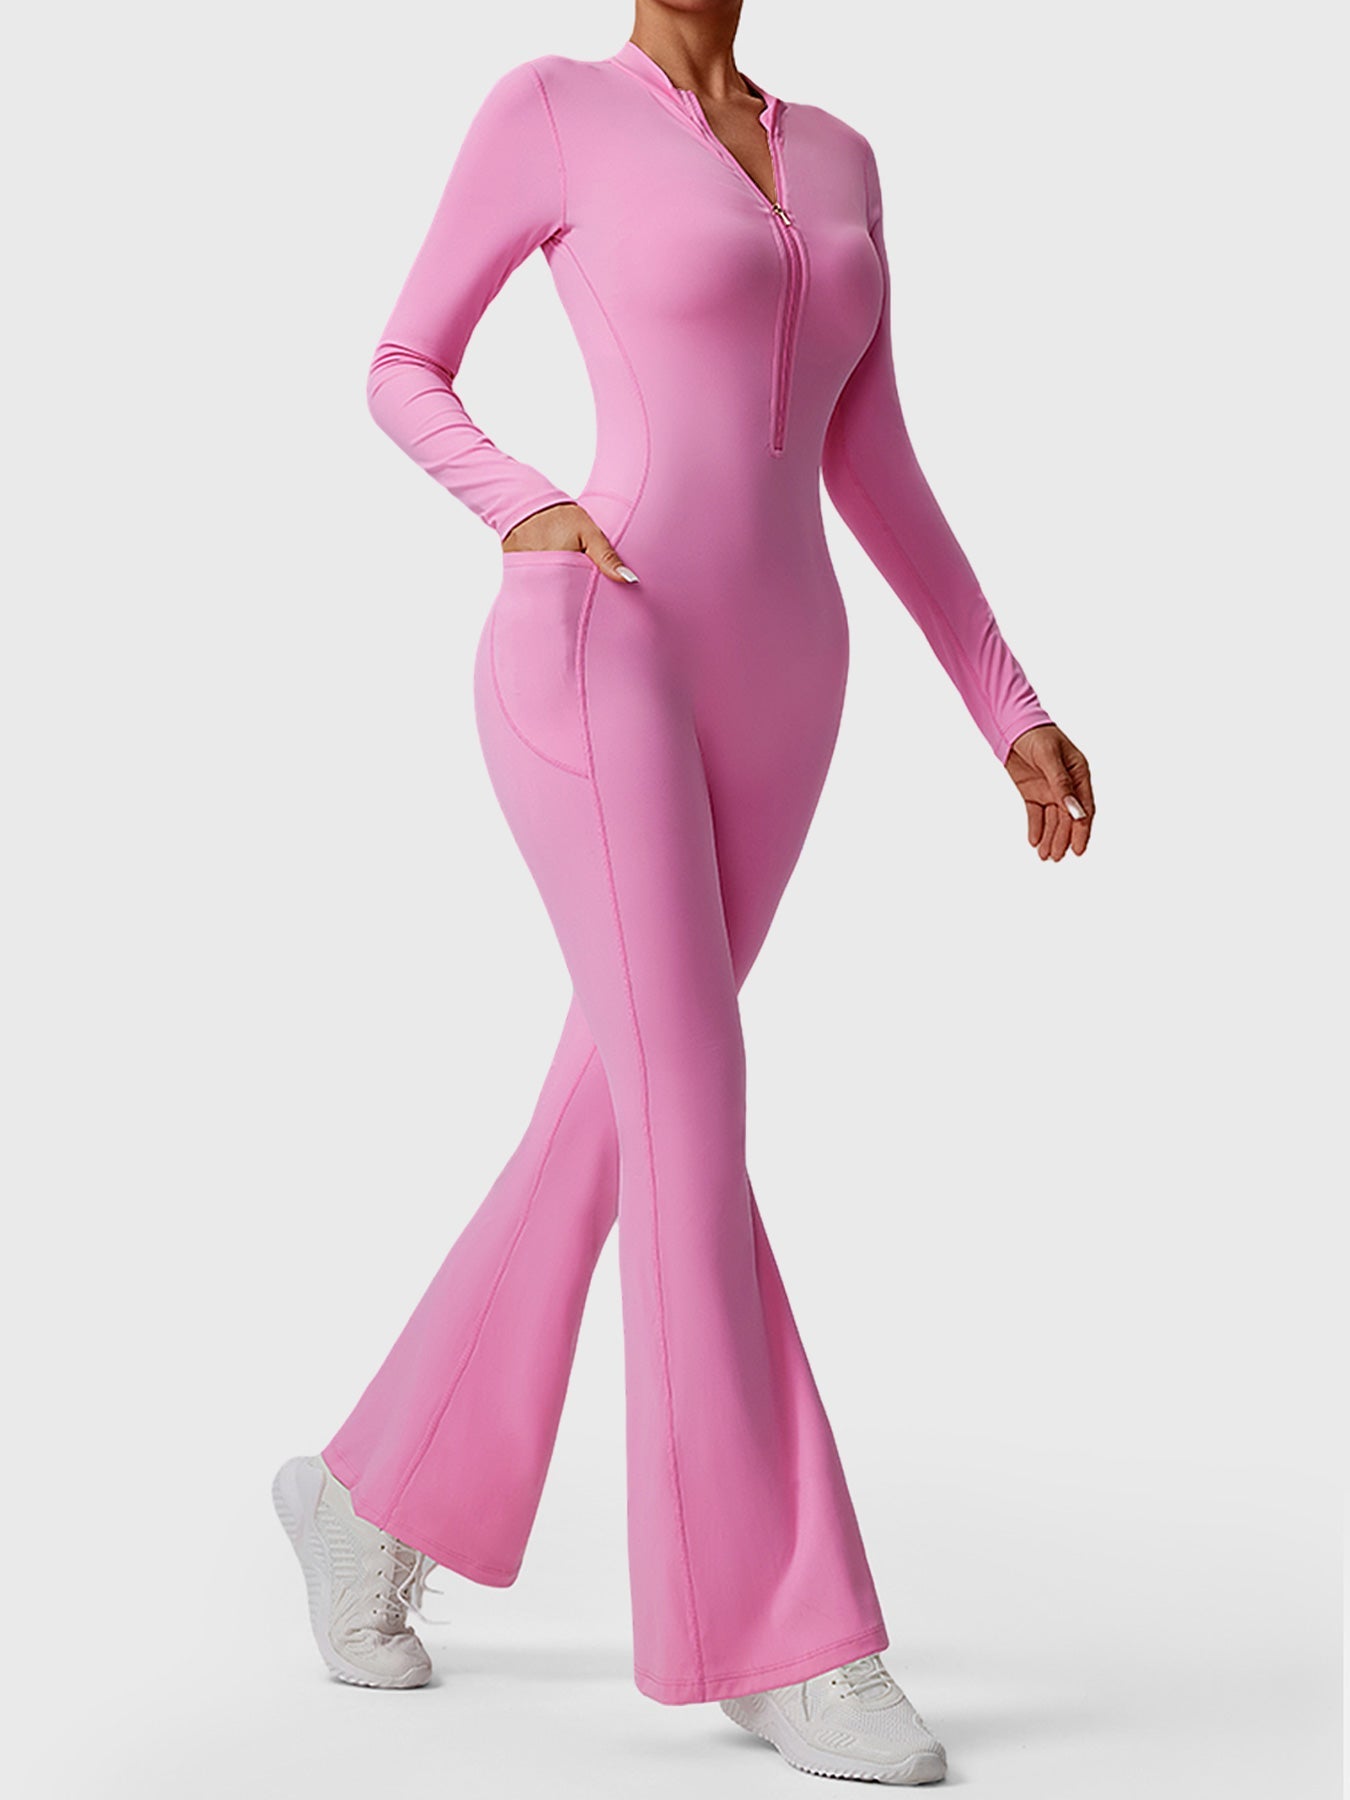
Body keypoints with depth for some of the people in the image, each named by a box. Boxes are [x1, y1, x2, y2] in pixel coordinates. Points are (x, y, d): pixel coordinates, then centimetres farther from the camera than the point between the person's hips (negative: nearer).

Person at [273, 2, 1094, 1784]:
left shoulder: (835, 161, 21)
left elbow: (873, 471, 19)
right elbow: (401, 371, 10)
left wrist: (1014, 711, 12)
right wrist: (526, 513, -11)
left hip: (763, 690, 7)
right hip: (592, 654, -6)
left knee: (610, 1132, 7)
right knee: (696, 1119, -15)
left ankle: (373, 1490, 24)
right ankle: (788, 1634, -7)